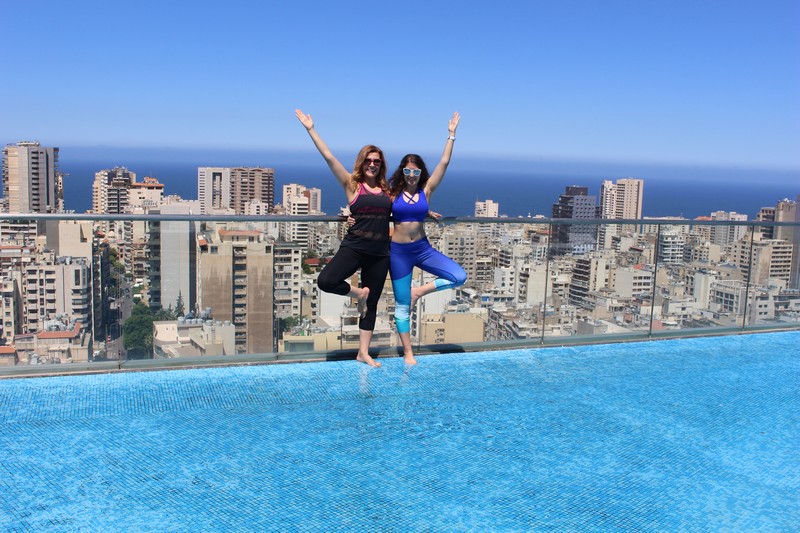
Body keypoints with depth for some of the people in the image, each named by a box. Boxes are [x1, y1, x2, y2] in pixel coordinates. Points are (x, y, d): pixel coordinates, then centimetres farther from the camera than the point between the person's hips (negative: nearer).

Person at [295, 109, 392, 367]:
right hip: (353, 247, -3)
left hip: (380, 253, 3)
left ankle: (363, 352, 20)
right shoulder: (351, 185, -1)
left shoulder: (387, 190, 11)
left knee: (372, 304, 8)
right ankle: (358, 293, 7)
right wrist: (311, 129, -10)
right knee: (325, 281, -25)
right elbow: (329, 157, -7)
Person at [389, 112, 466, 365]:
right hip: (398, 251, -2)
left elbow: (444, 163, -3)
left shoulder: (426, 191, 1)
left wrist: (451, 134, -4)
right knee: (402, 305, 4)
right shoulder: (392, 193, -2)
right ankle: (408, 353, 18)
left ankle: (419, 291, 5)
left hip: (422, 248, 2)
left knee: (459, 277, -13)